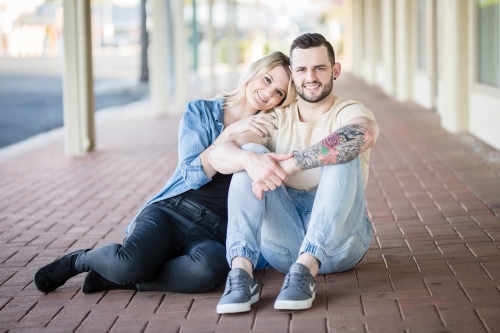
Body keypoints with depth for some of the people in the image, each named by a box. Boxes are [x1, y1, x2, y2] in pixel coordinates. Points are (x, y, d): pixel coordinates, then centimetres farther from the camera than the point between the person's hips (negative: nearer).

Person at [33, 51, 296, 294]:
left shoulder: (267, 131, 16)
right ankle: (79, 260, 0)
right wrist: (231, 132, -11)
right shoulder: (200, 112, 9)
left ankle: (118, 278, -18)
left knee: (211, 267, -38)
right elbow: (194, 174, -2)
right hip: (173, 211, -1)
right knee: (130, 263, -35)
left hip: (214, 233, 2)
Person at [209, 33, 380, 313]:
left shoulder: (350, 112, 2)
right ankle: (241, 273, -31)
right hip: (284, 244, 2)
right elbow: (218, 155, -7)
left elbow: (362, 135, -27)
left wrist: (285, 166, -33)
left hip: (338, 239, -2)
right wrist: (249, 159, -31)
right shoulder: (274, 119, 11)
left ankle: (305, 271, -36)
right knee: (251, 153, -15)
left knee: (343, 154, -23)